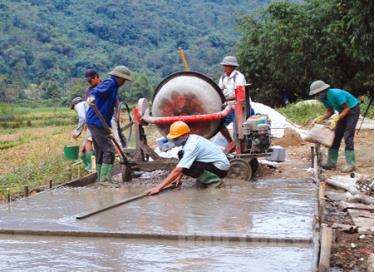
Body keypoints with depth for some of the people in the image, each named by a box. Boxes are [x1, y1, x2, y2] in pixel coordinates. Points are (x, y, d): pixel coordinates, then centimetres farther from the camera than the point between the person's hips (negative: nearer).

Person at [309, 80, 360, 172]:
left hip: (352, 110, -8)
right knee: (336, 136, 3)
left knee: (348, 137, -16)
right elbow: (330, 111, 5)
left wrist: (336, 119, -34)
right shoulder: (324, 98, -5)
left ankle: (350, 164, -14)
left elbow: (347, 109, -25)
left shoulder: (336, 94, -31)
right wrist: (320, 118, -10)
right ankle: (331, 162, 8)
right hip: (343, 112, 8)